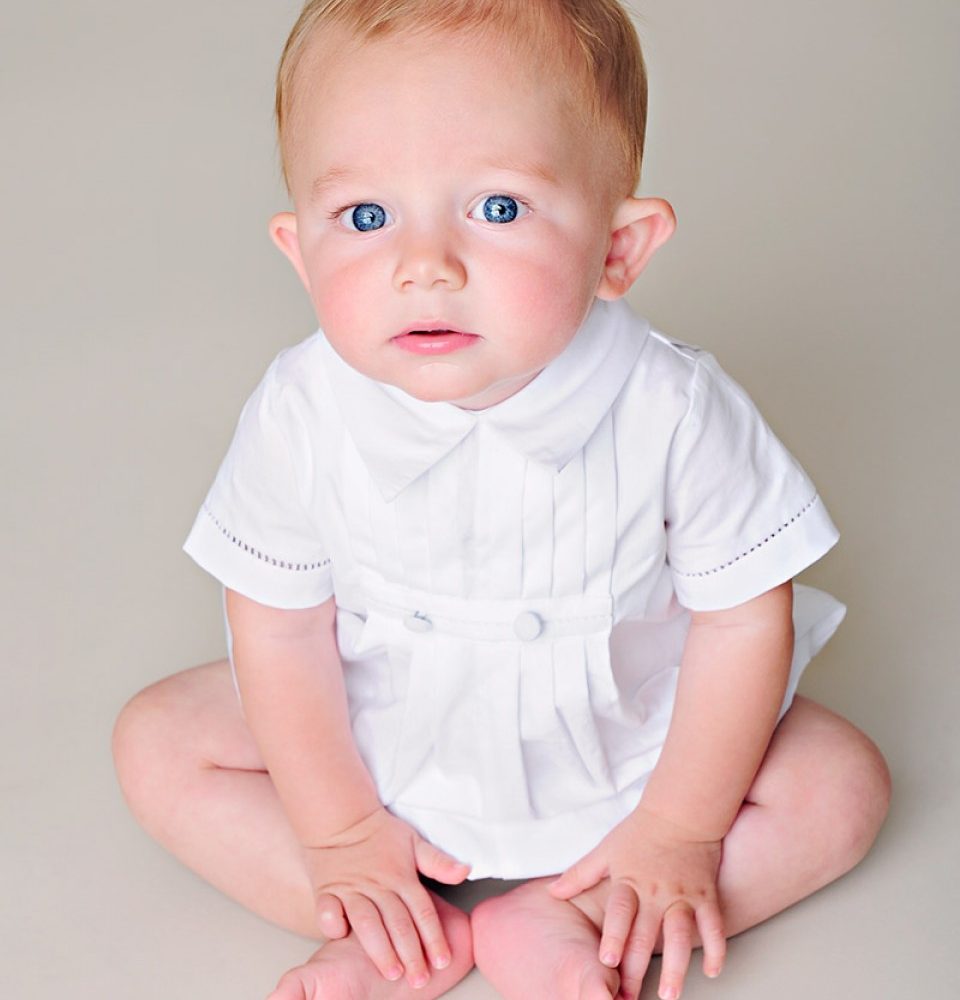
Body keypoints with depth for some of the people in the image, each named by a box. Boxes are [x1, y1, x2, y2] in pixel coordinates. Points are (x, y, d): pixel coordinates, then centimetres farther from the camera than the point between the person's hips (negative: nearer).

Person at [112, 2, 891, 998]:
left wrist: (680, 832, -12)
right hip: (379, 726, 1)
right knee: (157, 744, -9)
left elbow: (743, 617, -16)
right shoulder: (303, 416, -26)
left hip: (621, 731, 0)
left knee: (842, 787, -12)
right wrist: (339, 829, -9)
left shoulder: (671, 408, -29)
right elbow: (280, 625, -12)